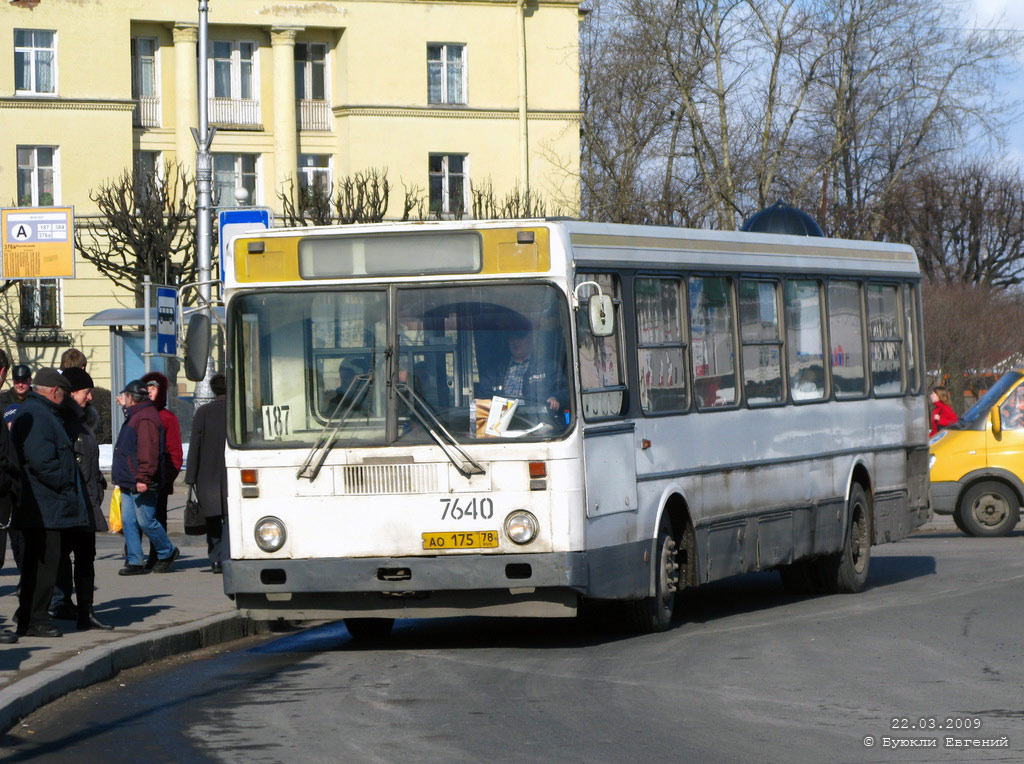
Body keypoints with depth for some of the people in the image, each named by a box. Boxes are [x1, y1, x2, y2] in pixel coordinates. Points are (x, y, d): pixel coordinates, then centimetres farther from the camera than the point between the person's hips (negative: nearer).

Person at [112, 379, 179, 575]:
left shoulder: (146, 418, -17)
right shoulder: (135, 415, 17)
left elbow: (148, 451, -25)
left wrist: (143, 478, -28)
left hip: (141, 485, -11)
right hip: (129, 483, 11)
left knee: (146, 521, -4)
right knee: (129, 521, 6)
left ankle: (167, 552, 14)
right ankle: (134, 561, 7)